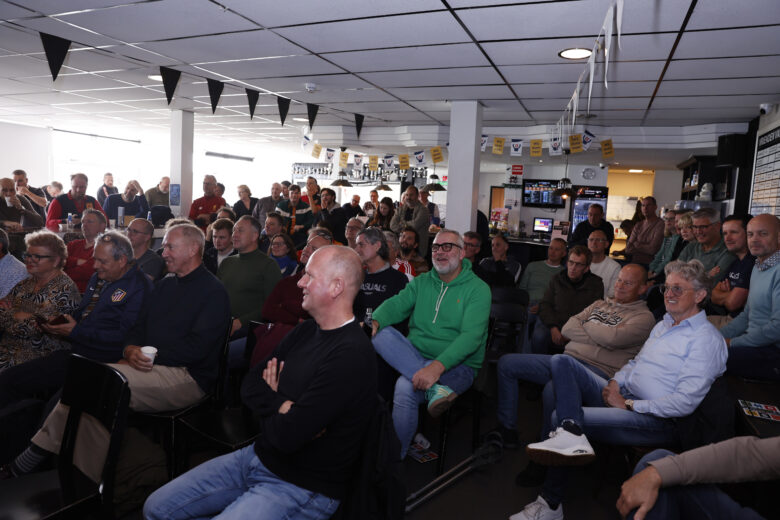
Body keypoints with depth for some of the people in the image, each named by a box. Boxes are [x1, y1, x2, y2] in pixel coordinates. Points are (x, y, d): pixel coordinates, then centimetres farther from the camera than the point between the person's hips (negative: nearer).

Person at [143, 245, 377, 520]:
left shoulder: (351, 355, -25)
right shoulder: (306, 330, 6)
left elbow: (287, 436, -27)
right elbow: (250, 386, 5)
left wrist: (269, 404, -6)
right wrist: (282, 406, -14)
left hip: (301, 486, -8)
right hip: (259, 456, 8)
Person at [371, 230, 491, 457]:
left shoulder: (478, 289, -4)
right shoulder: (421, 282, 13)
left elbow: (471, 336, -18)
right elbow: (396, 304, -2)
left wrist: (437, 366, -33)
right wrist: (374, 321, -26)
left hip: (457, 365, -5)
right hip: (416, 356, 5)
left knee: (406, 388, -33)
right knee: (381, 333, -24)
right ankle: (433, 388, -30)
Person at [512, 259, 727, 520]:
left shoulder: (707, 339, -10)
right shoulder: (664, 324, 18)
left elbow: (685, 402, -18)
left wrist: (628, 405, -15)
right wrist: (614, 383, 4)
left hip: (655, 420, -9)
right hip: (621, 397, 9)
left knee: (559, 416, -20)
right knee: (561, 362, -9)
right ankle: (571, 433, -33)